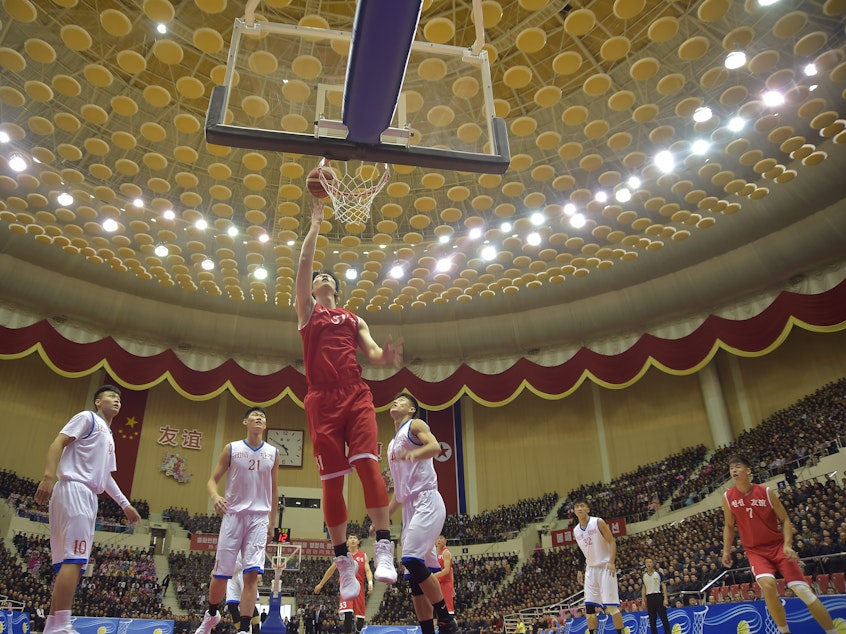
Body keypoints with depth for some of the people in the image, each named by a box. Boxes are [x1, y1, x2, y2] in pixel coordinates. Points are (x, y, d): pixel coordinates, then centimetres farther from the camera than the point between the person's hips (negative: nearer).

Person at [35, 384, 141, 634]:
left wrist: (124, 504, 24)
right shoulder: (87, 418, 3)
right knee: (74, 559, -18)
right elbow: (58, 442, -10)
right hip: (73, 489, -10)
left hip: (89, 497, 10)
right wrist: (49, 475, -25)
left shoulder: (109, 437, 28)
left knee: (70, 562, 6)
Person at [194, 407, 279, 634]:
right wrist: (215, 496, -20)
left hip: (259, 517, 1)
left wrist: (272, 523, 10)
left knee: (252, 574, -10)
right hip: (233, 514, 0)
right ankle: (211, 615, 33)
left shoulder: (272, 453, 7)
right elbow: (212, 480, 3)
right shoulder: (231, 449, 3)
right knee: (220, 574, 5)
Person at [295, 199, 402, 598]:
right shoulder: (307, 310, 18)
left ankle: (383, 549, -19)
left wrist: (387, 357, -10)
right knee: (332, 478, -3)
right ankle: (343, 561, 6)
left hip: (357, 395, 1)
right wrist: (316, 223, 9)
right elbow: (304, 263, 7)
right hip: (322, 400, -1)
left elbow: (373, 353, 13)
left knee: (367, 462, -17)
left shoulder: (355, 320, 24)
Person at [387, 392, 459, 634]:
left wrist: (412, 454, -37)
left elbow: (435, 447, -19)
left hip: (427, 502, -9)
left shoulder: (415, 425, 3)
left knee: (412, 559, -21)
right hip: (410, 507, 9)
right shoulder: (393, 444, 26)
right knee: (414, 577, 4)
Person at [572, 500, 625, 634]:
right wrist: (580, 570, 14)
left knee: (611, 605, -9)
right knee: (589, 606, 2)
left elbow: (612, 541, -11)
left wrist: (611, 562, -22)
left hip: (605, 567, -6)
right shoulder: (576, 531, 9)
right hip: (590, 569, 6)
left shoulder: (598, 522, -9)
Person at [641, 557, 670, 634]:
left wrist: (665, 599, -10)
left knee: (664, 617, -4)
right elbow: (644, 588, 13)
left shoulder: (658, 573, 1)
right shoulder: (644, 575, 10)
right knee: (652, 619, 5)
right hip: (649, 598, 4)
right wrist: (643, 600, 6)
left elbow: (664, 586, -1)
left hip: (658, 596, -4)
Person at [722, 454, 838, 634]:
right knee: (767, 584, -26)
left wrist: (787, 545, -15)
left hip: (777, 546, 0)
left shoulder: (766, 492, -9)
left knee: (803, 590, -8)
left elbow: (785, 520, -2)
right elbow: (729, 526, 10)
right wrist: (726, 551, 5)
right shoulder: (728, 497, -4)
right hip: (755, 551, 1)